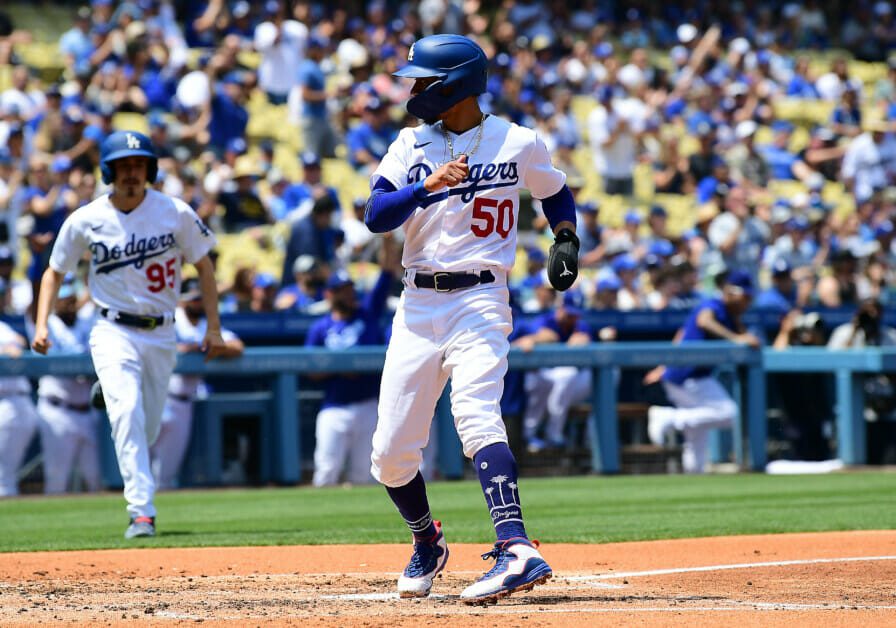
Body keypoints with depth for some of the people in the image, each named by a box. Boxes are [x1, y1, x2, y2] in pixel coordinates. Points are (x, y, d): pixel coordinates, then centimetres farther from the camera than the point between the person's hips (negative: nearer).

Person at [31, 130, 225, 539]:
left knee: (149, 425, 7)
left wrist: (213, 327, 3)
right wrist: (41, 324, -5)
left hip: (161, 334, 2)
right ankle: (142, 512, -24)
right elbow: (55, 272, 8)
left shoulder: (175, 213, -3)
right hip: (114, 332, -2)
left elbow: (203, 265, 7)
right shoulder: (85, 221, -3)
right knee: (128, 414, -22)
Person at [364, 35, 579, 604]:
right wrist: (428, 186, -21)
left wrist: (566, 241, 2)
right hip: (418, 305, 4)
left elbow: (556, 194, 20)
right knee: (391, 454, 3)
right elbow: (376, 215, -5)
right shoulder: (412, 144, 8)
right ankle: (428, 545, 30)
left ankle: (517, 551, -40)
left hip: (481, 299, -4)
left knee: (476, 413, -29)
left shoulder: (518, 143, 3)